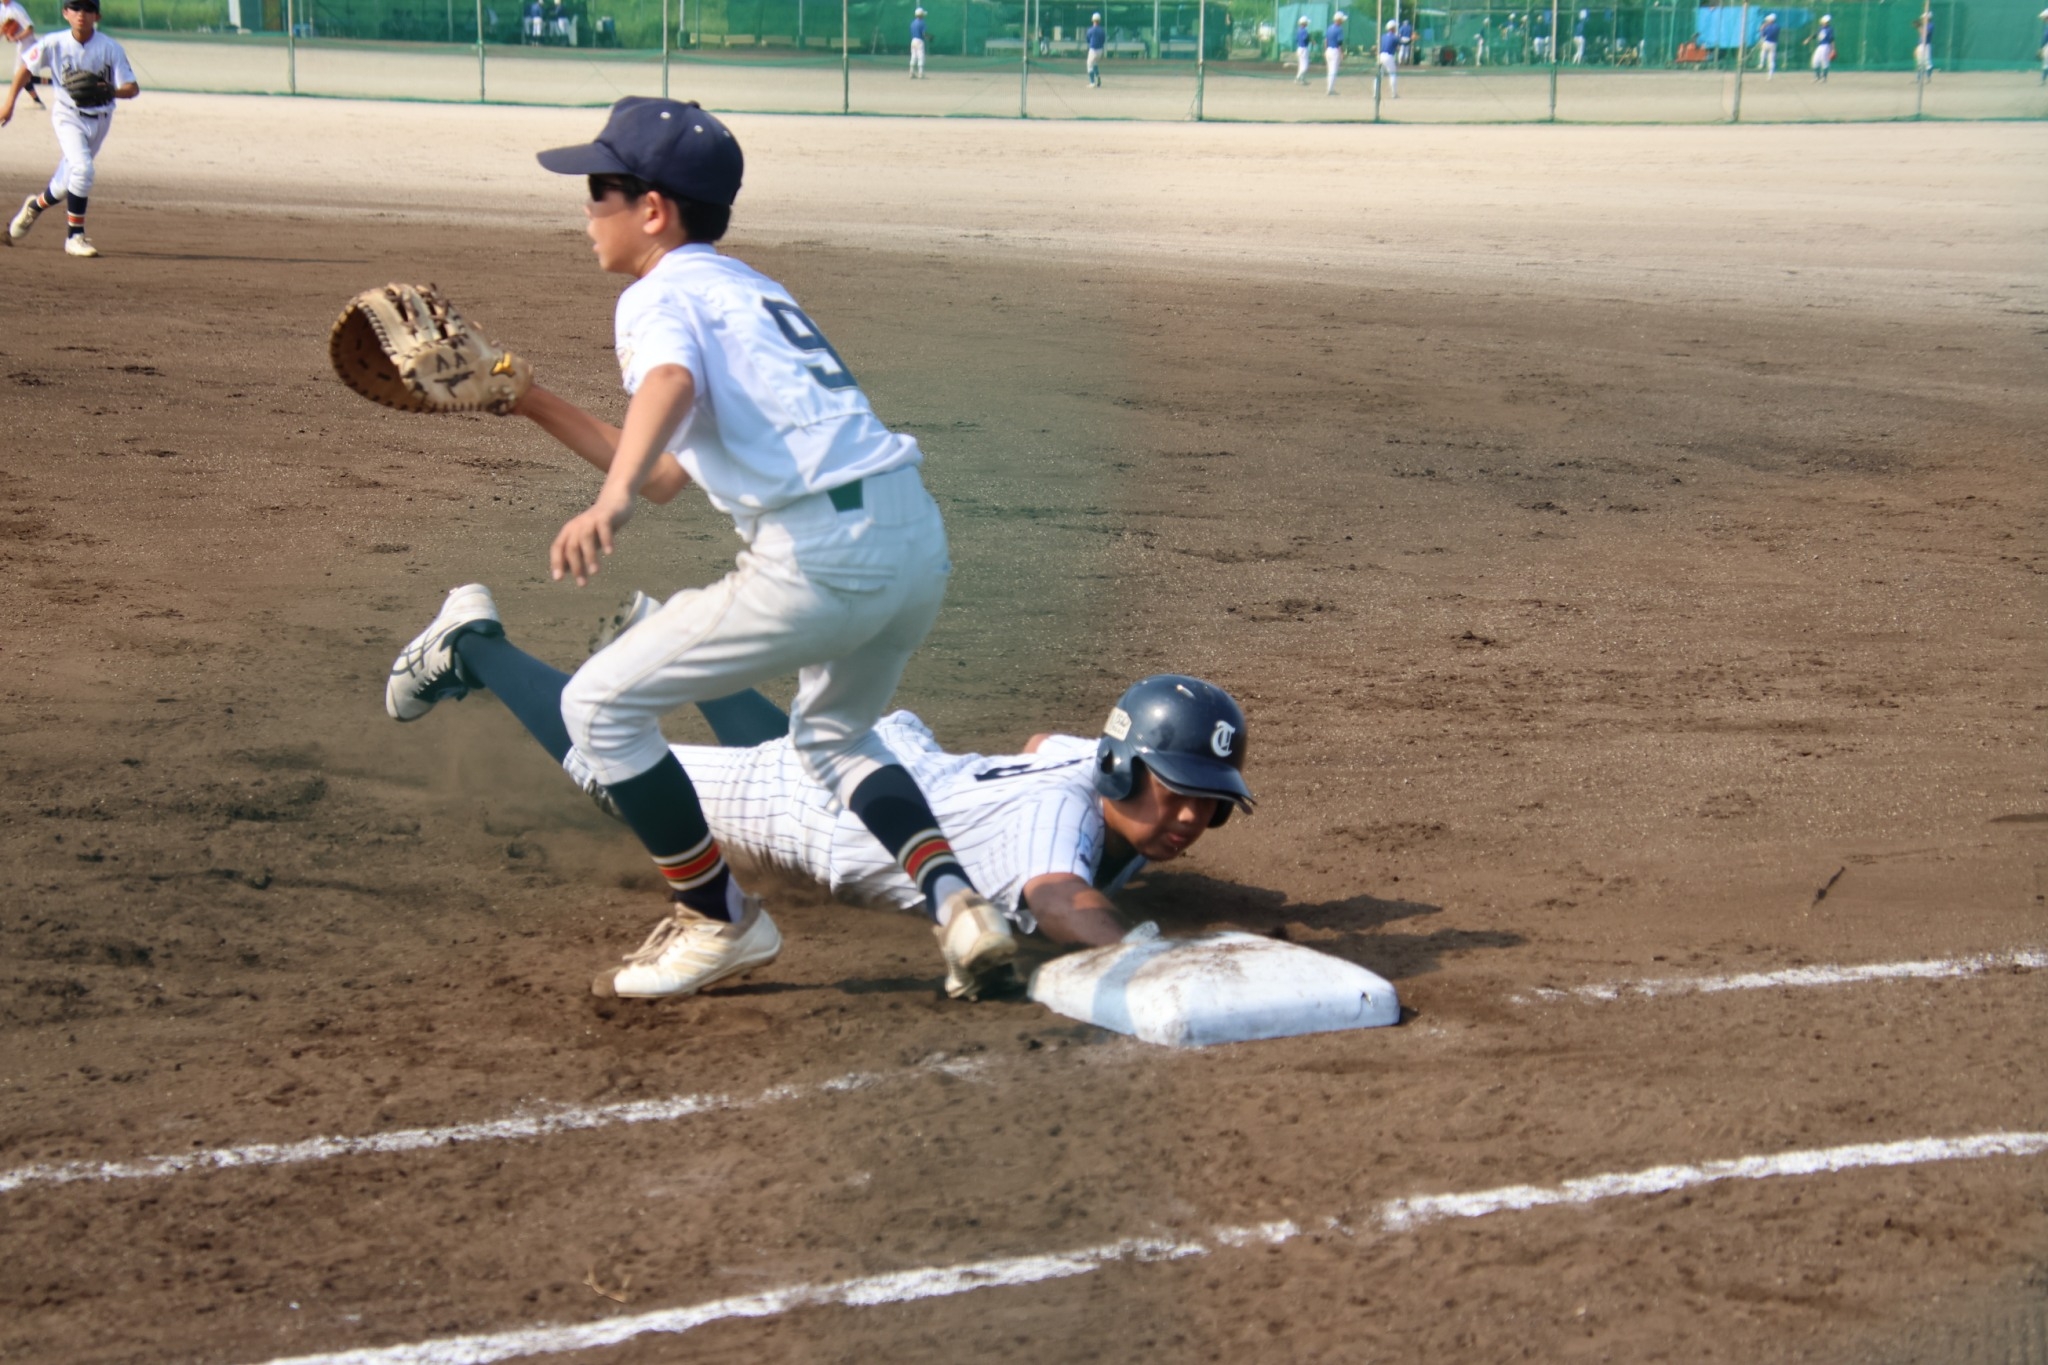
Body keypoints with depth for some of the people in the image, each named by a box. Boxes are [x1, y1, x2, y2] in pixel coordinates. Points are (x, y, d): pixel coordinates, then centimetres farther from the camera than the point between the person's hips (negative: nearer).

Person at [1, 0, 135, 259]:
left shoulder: (110, 48, -13)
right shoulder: (53, 44, -12)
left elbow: (132, 89, -14)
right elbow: (26, 68, 3)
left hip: (99, 119, 2)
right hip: (68, 116, -2)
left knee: (68, 183, 9)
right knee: (82, 168, -24)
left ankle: (35, 206, 41)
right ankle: (75, 237, -13)